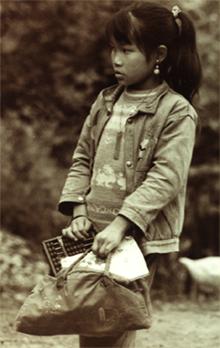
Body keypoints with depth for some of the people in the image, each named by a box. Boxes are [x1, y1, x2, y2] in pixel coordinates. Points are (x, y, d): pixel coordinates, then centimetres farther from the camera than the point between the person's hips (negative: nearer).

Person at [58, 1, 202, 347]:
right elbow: (83, 159, 16)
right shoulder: (106, 102, 13)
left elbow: (165, 179, -14)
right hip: (95, 234, 6)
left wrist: (120, 225, -21)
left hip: (140, 240, -5)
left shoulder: (177, 112, -6)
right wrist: (79, 212, 0)